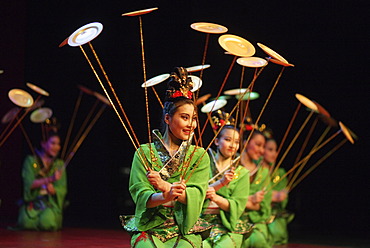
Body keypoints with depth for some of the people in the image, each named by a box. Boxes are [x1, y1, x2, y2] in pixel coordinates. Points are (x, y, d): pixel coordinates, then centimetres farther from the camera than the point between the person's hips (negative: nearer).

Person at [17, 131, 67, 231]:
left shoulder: (59, 164, 11)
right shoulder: (31, 160, 3)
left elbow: (62, 189, 4)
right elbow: (29, 183, -10)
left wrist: (53, 190, -20)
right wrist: (49, 179, -23)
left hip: (51, 201, 1)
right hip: (32, 201, -1)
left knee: (47, 222, -31)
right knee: (28, 223, -31)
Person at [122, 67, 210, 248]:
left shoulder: (199, 156, 11)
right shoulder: (144, 153, 8)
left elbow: (196, 195, -4)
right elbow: (140, 195, -4)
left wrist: (165, 185, -22)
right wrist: (165, 197, -26)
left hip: (185, 230, 1)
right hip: (149, 228, -1)